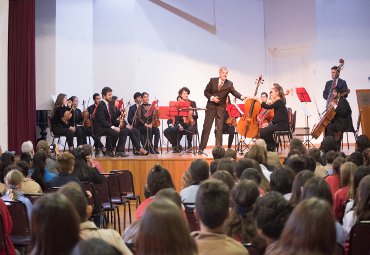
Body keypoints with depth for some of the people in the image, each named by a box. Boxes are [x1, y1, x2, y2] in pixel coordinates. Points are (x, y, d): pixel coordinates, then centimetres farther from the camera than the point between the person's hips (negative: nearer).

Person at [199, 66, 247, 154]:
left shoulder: (229, 84, -1)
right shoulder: (212, 80, 0)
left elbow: (234, 92, -17)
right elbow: (206, 92, 5)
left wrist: (241, 97, -36)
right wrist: (212, 98, -13)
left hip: (221, 108, 0)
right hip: (211, 107, 0)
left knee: (219, 129, 0)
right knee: (206, 127, 2)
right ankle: (201, 148, 9)